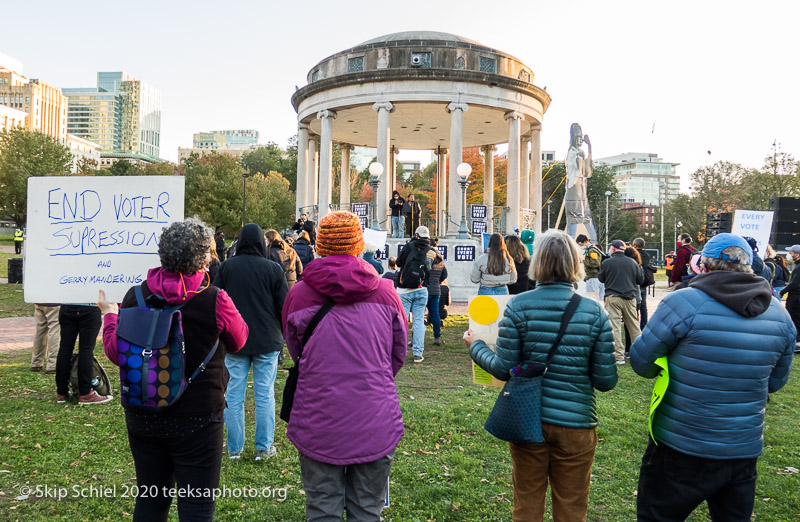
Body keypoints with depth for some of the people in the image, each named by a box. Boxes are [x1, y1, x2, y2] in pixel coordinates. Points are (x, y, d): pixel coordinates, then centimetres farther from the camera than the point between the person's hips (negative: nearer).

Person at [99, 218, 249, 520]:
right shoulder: (215, 302, -19)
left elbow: (116, 353, 3)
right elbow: (238, 342, 0)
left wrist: (110, 315, 20)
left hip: (142, 417, 4)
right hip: (196, 420, -4)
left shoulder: (135, 297, -7)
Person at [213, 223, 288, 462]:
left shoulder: (226, 267, -4)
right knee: (265, 395, 8)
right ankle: (264, 448, 15)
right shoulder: (274, 268, -8)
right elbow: (284, 306, -5)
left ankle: (234, 448, 18)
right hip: (267, 342, -1)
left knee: (234, 395, 10)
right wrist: (281, 333, 13)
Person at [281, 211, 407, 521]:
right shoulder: (385, 291, -2)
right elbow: (398, 356, 8)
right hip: (376, 423, 1)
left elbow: (296, 354, 9)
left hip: (319, 422, -1)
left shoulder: (298, 294, -5)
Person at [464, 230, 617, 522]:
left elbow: (504, 369, -9)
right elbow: (605, 381, -8)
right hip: (575, 423, 0)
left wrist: (475, 346, 9)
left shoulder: (519, 306, -11)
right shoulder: (594, 312, -8)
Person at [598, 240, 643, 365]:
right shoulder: (632, 262, 3)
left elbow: (601, 278, 5)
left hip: (612, 298, -3)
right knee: (634, 326, 14)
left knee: (614, 327, -1)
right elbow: (640, 280, 10)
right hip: (630, 297, 4)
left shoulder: (607, 262, -6)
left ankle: (619, 356, -3)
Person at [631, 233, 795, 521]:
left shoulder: (683, 303, -19)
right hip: (745, 450, 6)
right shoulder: (779, 314, 0)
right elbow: (775, 381, 10)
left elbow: (641, 361, -11)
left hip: (681, 450, -5)